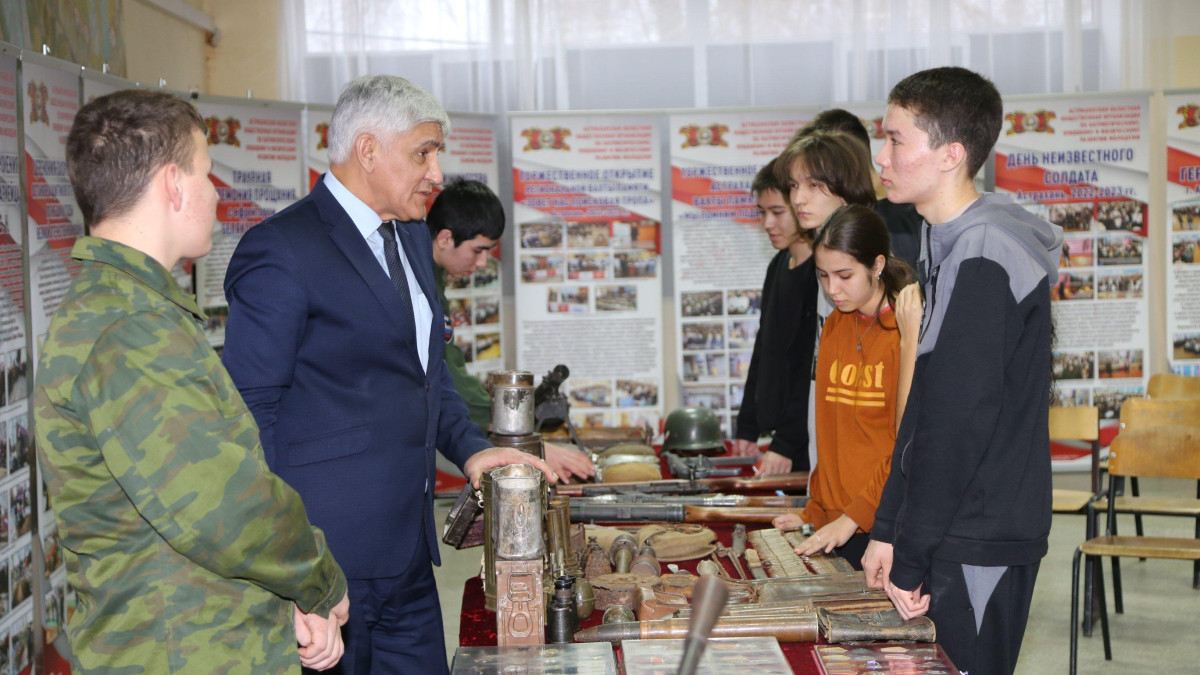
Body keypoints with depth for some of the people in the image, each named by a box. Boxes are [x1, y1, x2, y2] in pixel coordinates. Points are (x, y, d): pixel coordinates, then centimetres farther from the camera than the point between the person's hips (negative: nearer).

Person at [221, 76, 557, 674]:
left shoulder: (412, 240, 15)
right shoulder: (281, 250, -13)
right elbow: (252, 411, -13)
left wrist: (468, 447, 8)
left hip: (407, 550, 9)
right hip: (330, 557, -8)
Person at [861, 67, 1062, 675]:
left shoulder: (983, 259, -18)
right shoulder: (953, 247, 13)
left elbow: (960, 424, -21)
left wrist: (909, 559, -16)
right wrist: (887, 530, 13)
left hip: (978, 546, -9)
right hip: (953, 534, 9)